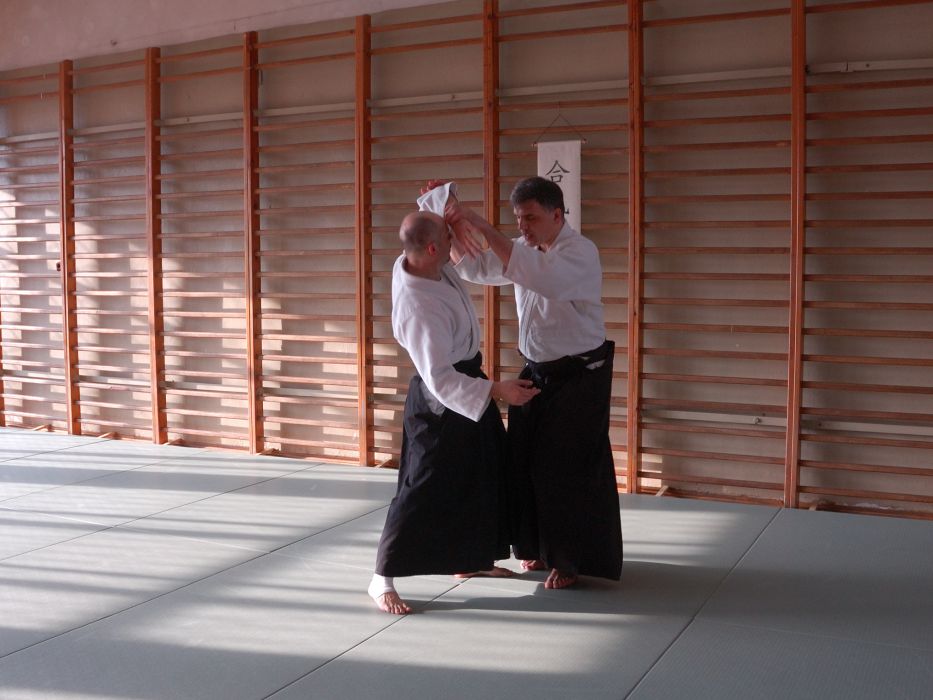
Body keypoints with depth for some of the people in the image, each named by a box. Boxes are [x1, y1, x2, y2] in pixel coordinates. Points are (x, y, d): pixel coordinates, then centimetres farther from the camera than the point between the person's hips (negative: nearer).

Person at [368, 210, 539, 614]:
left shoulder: (413, 263, -7)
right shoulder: (419, 309, -33)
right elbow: (440, 380, -30)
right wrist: (497, 391, -29)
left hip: (466, 381, 10)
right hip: (440, 405, -10)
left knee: (485, 474, 20)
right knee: (425, 489, -4)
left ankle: (470, 559, 36)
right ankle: (383, 580, 10)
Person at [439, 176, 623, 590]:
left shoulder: (580, 253, -19)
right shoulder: (524, 249, 5)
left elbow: (540, 275, -38)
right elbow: (472, 267, 3)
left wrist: (479, 223, -40)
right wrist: (453, 222, -14)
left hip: (579, 376, -7)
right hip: (536, 372, 7)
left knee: (570, 466, -4)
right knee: (526, 460, 9)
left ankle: (574, 559, 12)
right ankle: (540, 546, 27)